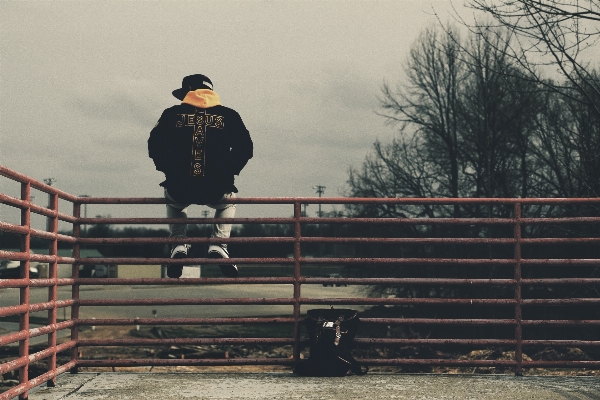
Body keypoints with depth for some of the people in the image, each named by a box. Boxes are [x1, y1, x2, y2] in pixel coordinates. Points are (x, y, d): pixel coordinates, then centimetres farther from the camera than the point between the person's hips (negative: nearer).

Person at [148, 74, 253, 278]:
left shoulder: (172, 114, 8)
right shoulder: (228, 115, 8)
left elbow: (154, 146, 9)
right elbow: (245, 147, 8)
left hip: (180, 190, 0)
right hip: (217, 191, 0)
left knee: (174, 202, 40)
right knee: (228, 202, 38)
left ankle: (179, 243, 20)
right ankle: (218, 244, 17)